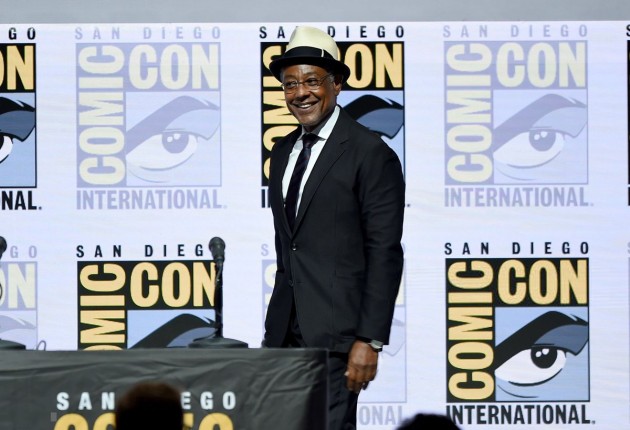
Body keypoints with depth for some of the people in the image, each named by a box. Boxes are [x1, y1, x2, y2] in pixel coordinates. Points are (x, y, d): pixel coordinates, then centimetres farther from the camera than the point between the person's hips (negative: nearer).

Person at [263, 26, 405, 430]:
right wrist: (277, 321, 17)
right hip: (286, 331, 7)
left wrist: (370, 340, -16)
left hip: (336, 334, -7)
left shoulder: (371, 153, -9)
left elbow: (385, 254, -12)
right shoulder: (284, 151, 15)